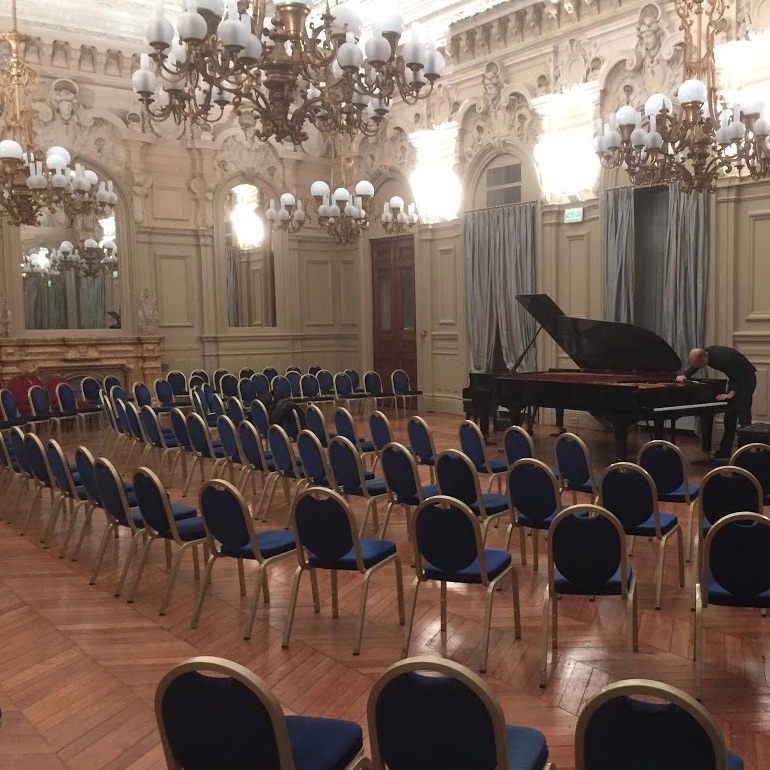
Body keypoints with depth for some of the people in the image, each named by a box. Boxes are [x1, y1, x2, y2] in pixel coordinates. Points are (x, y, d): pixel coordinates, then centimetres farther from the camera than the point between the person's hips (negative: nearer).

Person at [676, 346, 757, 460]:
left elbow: (740, 377, -29)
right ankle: (725, 451, 14)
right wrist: (684, 376, -9)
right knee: (729, 416, 9)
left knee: (743, 416, -14)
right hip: (735, 378, 8)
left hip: (746, 378, -8)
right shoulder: (705, 353, -11)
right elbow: (693, 368, 8)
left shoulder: (722, 357, -35)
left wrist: (731, 394, -34)